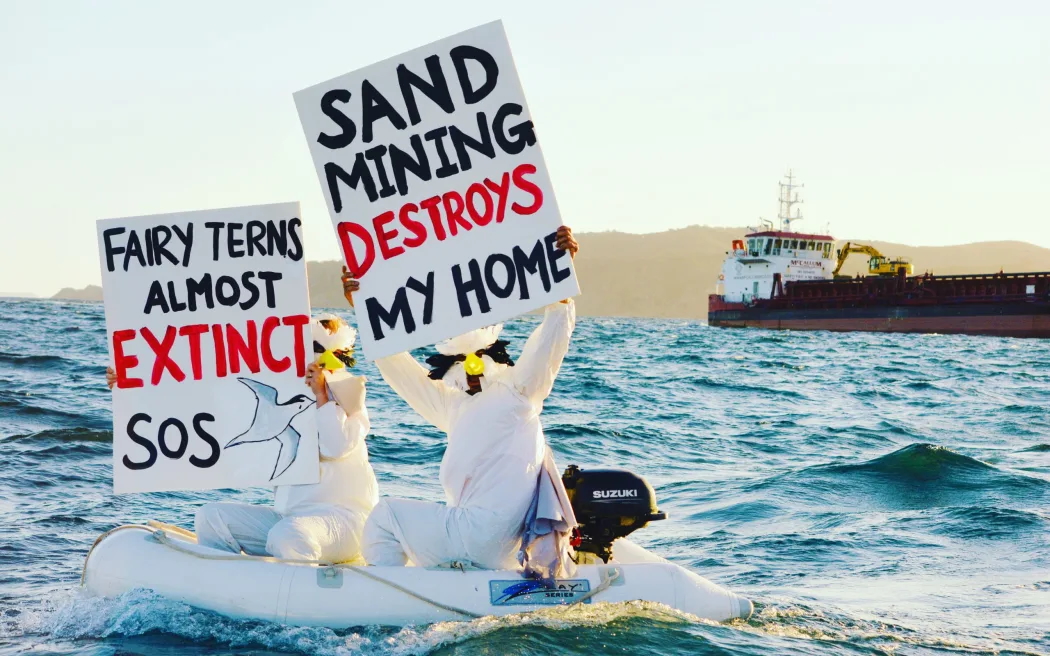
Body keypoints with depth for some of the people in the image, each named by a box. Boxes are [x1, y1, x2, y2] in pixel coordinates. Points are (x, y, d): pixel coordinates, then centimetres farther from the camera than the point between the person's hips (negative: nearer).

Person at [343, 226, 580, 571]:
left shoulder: (518, 388, 4)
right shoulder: (454, 405, 23)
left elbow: (553, 332, -4)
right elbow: (396, 365, 25)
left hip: (485, 532, -8)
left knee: (384, 516, 3)